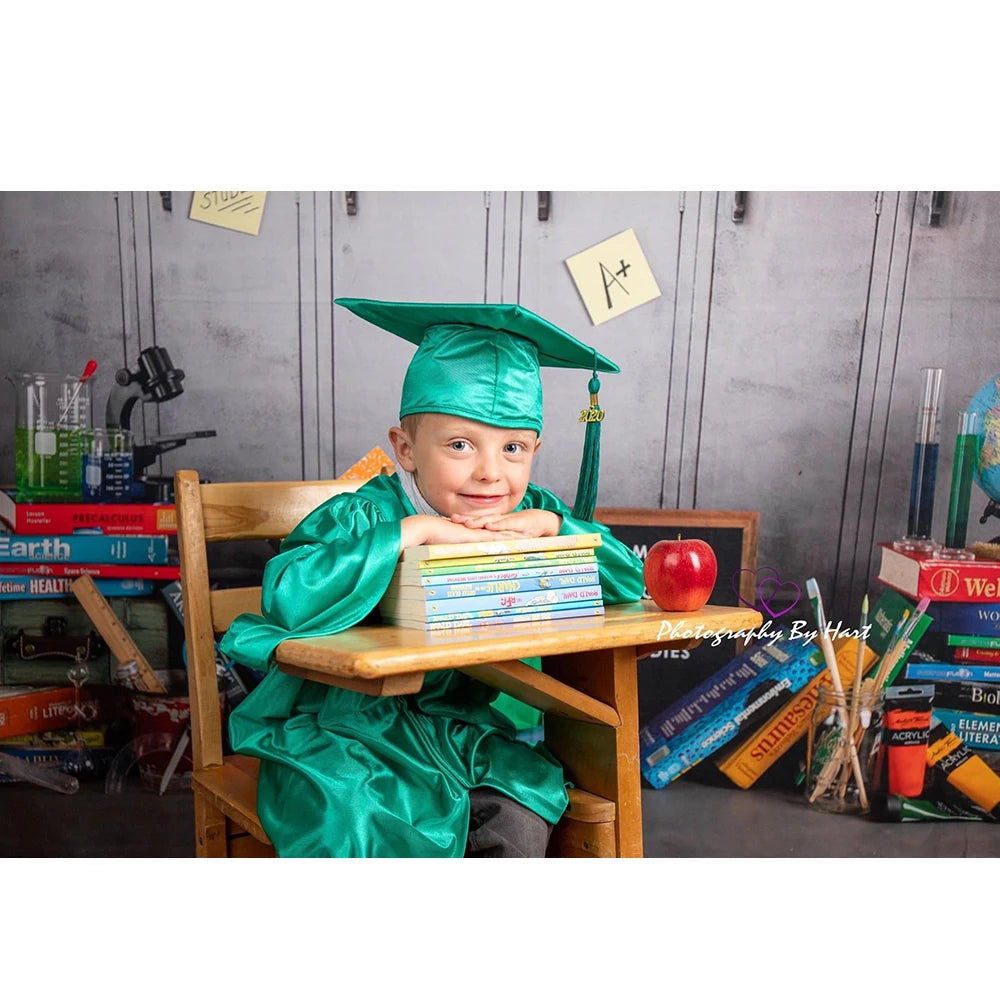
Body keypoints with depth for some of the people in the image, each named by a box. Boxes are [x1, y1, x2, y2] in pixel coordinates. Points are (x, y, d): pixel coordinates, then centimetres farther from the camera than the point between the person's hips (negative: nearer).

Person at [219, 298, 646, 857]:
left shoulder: (532, 516, -4)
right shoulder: (363, 516, -21)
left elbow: (631, 582, -4)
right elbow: (289, 601, -38)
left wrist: (552, 524, -20)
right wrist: (411, 531, -36)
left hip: (457, 722, 4)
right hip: (342, 726, -3)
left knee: (518, 817, -17)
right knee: (350, 812, -29)